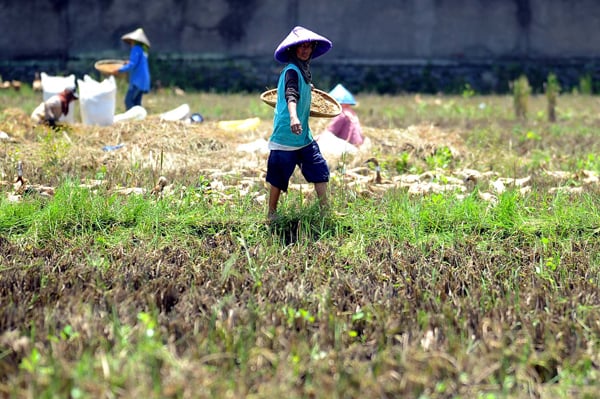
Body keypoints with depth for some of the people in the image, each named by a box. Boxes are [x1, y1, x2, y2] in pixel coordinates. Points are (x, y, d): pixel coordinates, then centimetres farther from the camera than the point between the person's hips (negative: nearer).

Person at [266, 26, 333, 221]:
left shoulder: (303, 70, 10)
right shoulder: (292, 71, -18)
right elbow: (291, 95, -37)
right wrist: (293, 117, -51)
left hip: (304, 135, 9)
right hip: (286, 134, -9)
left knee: (320, 169, 5)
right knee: (279, 176, 3)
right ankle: (271, 213, 17)